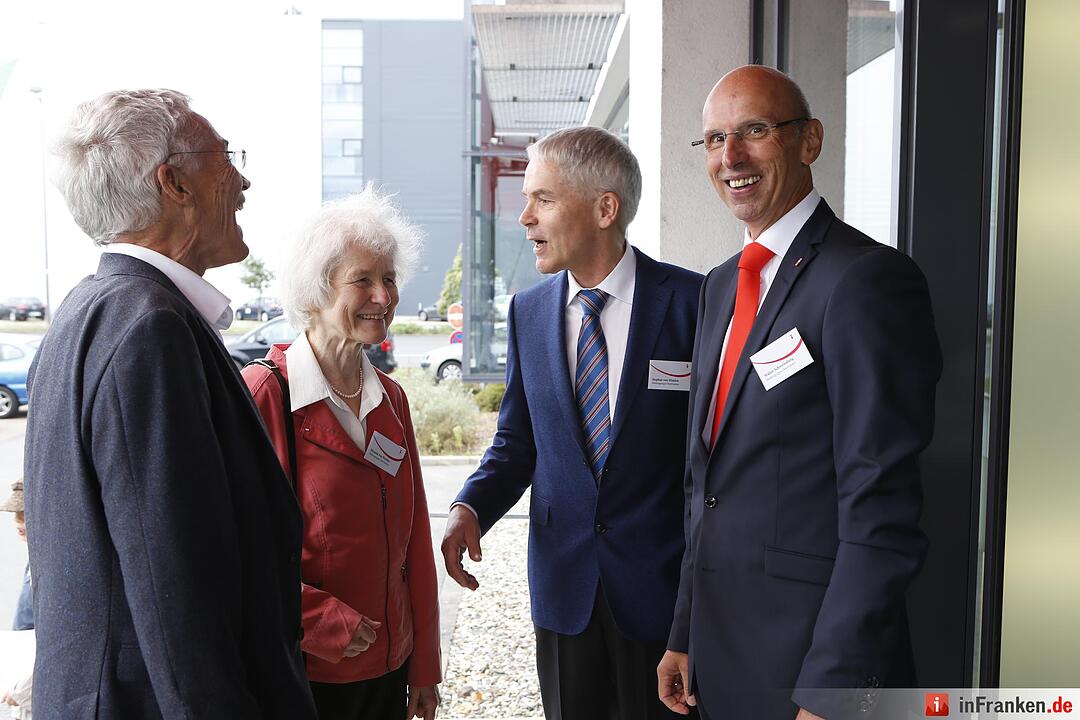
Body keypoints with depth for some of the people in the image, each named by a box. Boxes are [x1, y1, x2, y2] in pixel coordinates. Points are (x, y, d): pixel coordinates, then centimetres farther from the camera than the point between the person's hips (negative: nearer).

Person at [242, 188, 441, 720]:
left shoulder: (390, 398, 5)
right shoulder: (264, 392, -15)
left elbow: (413, 542, 7)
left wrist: (424, 666, 9)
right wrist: (323, 622, -17)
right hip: (299, 673, -5)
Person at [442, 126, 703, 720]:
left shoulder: (691, 300, -11)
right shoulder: (528, 311, 4)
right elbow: (516, 441, 9)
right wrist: (470, 507, -9)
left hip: (661, 582, -3)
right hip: (563, 580, 4)